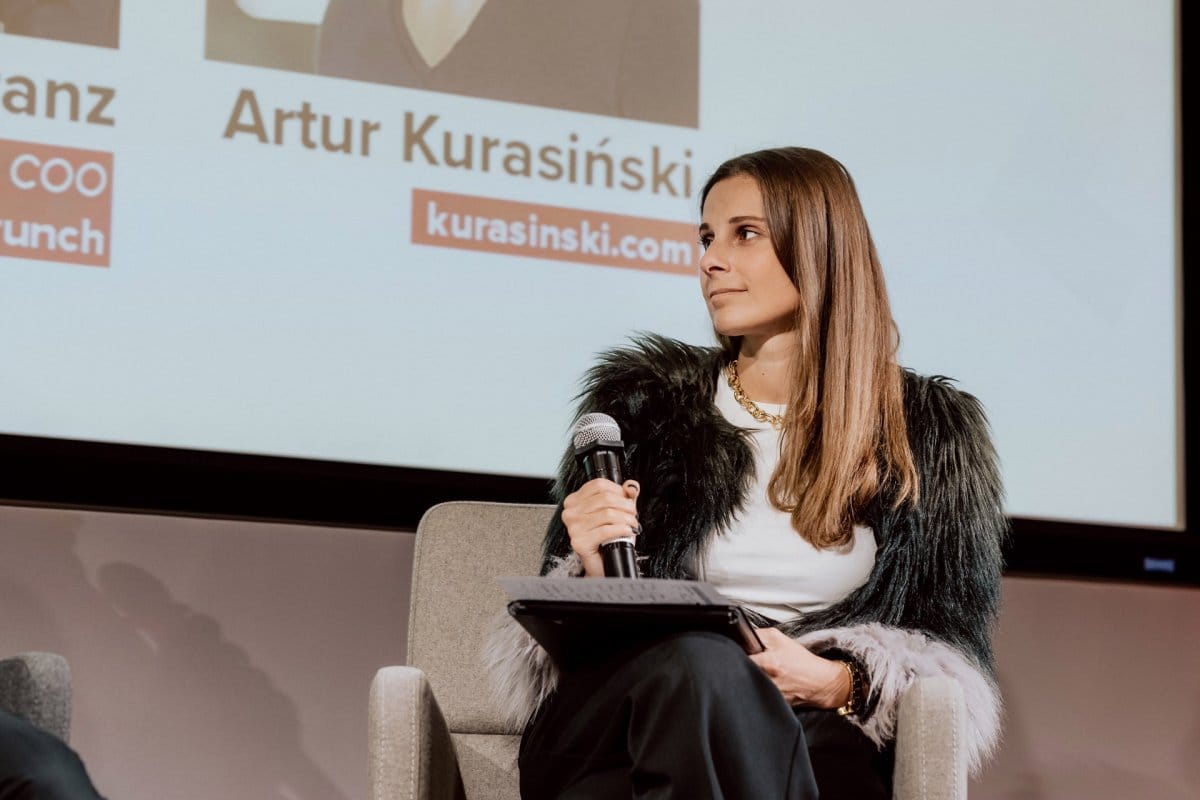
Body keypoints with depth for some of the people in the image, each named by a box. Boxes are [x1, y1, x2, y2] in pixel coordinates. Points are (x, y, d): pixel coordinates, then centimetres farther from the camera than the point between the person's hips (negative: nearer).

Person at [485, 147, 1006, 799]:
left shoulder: (931, 432, 13)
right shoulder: (643, 401, 14)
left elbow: (955, 652, 10)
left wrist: (838, 684, -11)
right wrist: (595, 575, -10)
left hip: (819, 735, -1)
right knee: (696, 660, -36)